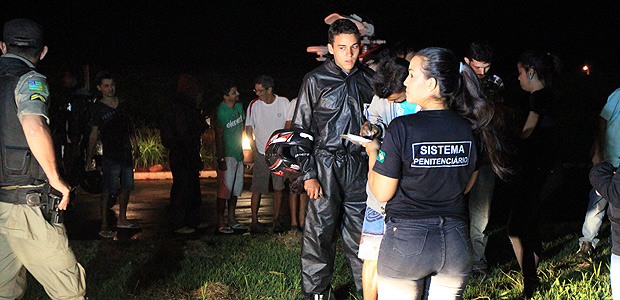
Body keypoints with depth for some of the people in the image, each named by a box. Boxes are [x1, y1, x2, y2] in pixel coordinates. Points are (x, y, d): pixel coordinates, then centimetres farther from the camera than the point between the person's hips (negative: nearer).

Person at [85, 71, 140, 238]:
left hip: (126, 153, 6)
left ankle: (122, 219, 24)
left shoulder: (122, 104, 11)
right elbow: (94, 134, -3)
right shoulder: (98, 109, -4)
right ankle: (104, 226, -5)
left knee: (127, 187, 11)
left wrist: (135, 145, 20)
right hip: (110, 154, -6)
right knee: (108, 190, -8)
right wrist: (89, 158, -5)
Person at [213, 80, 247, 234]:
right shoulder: (221, 112, -16)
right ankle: (220, 223, 0)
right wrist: (220, 159, -18)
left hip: (238, 154, 8)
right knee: (225, 189, -6)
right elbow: (219, 137, -16)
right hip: (226, 156, -8)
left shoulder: (239, 106, 8)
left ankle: (231, 219, 22)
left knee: (236, 189, 12)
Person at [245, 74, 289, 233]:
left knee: (278, 188, 4)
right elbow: (249, 128, 5)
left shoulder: (283, 102, -1)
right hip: (261, 153, -1)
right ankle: (254, 222, -2)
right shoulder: (254, 105, -1)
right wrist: (253, 147, -6)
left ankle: (276, 220, 12)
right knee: (257, 189, -6)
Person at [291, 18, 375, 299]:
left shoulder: (368, 78, 9)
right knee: (320, 231, 0)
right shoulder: (315, 80, -2)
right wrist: (308, 174, -7)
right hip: (327, 166, -3)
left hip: (360, 167, 3)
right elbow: (300, 129, -1)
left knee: (361, 232, 7)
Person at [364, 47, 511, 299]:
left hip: (406, 242, -4)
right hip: (456, 241, 4)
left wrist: (373, 152, 7)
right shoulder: (471, 129, -2)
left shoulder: (401, 128, -17)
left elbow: (382, 193, -9)